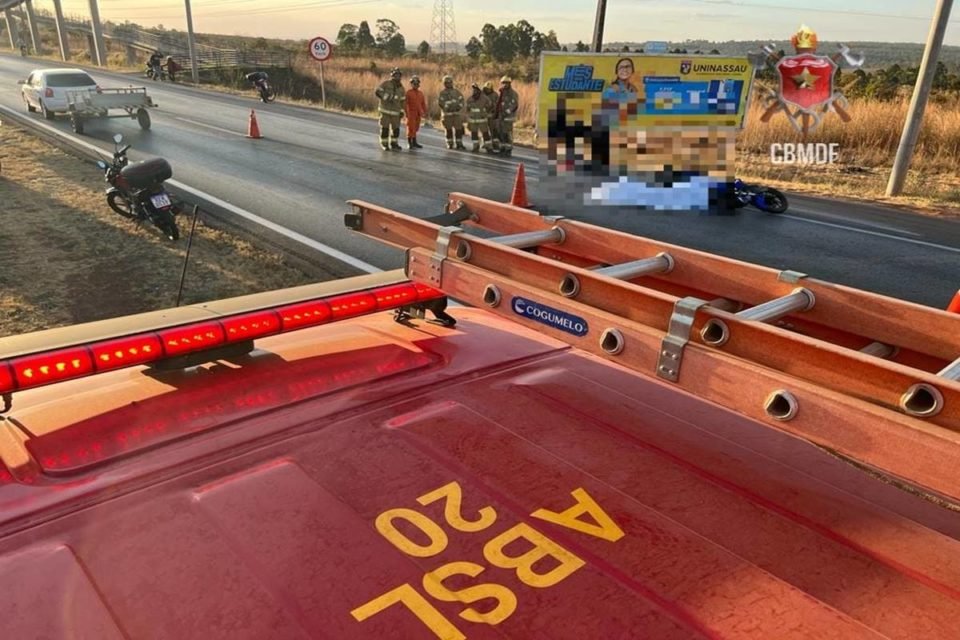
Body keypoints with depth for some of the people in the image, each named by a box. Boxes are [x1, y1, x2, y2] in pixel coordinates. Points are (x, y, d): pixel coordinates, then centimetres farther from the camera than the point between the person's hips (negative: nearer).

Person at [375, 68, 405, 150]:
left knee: (396, 128, 5)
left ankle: (393, 143, 20)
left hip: (395, 111, 4)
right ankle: (384, 144, 8)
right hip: (385, 109, -4)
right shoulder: (385, 83, -6)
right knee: (385, 127, -2)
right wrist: (386, 98, -22)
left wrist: (402, 112, 5)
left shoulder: (401, 88, 7)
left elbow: (402, 100, 12)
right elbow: (377, 92, -12)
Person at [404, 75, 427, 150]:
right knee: (411, 128, -6)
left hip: (418, 114, 6)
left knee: (416, 128, 11)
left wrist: (425, 112, 12)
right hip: (411, 113, -6)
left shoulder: (420, 93, 12)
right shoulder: (408, 92, -5)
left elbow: (423, 103, 16)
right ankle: (409, 143, 1)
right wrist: (405, 112, -15)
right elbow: (405, 103, -10)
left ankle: (414, 142, 20)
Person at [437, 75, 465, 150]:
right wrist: (447, 107, -18)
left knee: (458, 129, -3)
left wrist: (459, 106, -10)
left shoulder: (456, 92, 13)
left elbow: (461, 100, 7)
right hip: (447, 114, -2)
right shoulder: (442, 93, 3)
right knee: (448, 130, 1)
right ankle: (449, 144, 9)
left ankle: (459, 144, 1)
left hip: (457, 113, 3)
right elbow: (441, 103, -8)